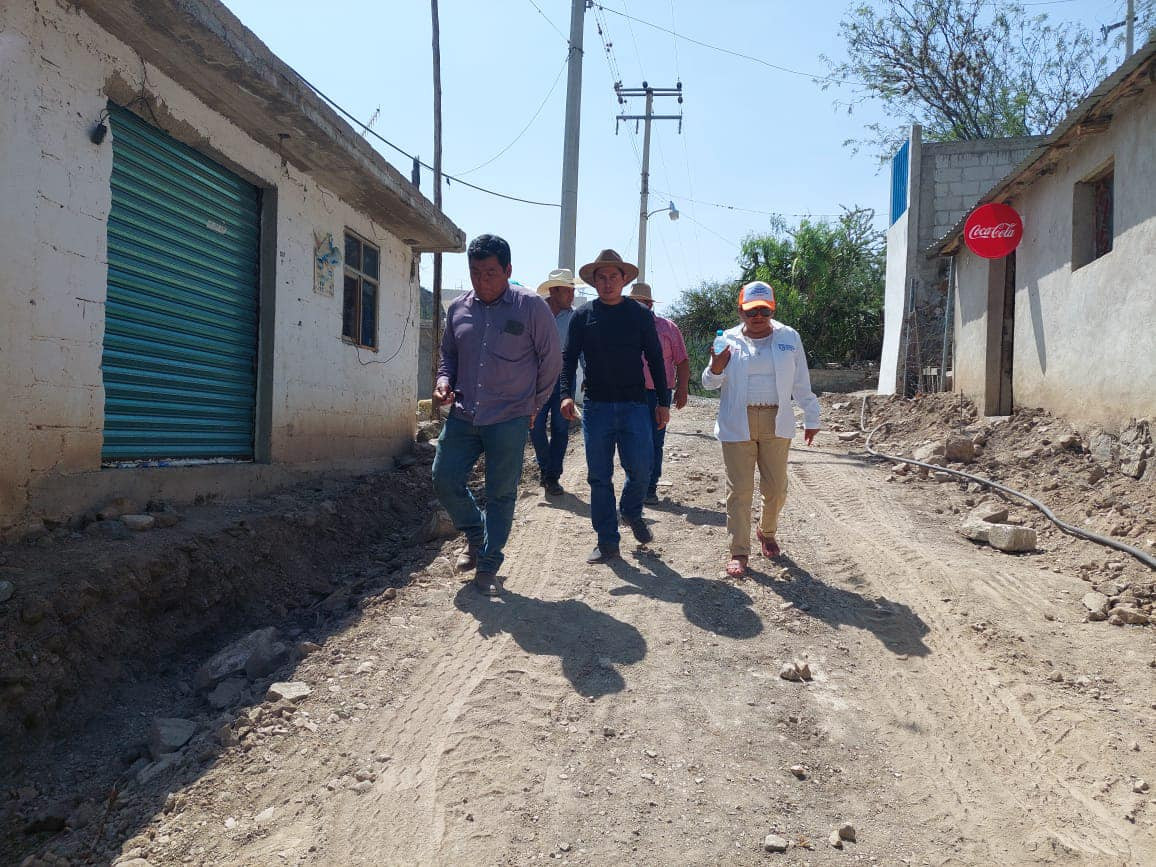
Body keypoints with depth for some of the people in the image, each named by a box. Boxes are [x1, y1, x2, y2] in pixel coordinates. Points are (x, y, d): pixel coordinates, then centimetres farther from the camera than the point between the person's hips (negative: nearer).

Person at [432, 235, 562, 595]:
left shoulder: (531, 307, -5)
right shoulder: (458, 308, 7)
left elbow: (551, 359, 2)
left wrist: (533, 404, 5)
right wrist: (444, 380, 0)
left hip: (508, 421, -4)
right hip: (462, 416, 4)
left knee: (501, 495, 2)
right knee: (445, 480, 3)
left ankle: (487, 567, 17)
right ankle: (476, 535, 30)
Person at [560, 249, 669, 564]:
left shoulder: (640, 314, 6)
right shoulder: (582, 316, 6)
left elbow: (655, 359, 8)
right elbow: (569, 358, 5)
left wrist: (663, 402, 4)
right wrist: (566, 394, -10)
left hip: (634, 405, 0)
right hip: (596, 405, 1)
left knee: (641, 469, -6)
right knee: (599, 477, 3)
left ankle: (631, 512, 27)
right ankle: (607, 541, 13)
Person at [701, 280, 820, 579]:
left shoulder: (789, 338, 6)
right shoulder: (729, 340, 4)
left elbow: (801, 383, 11)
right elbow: (710, 383, 6)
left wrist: (811, 418, 11)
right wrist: (716, 367, -16)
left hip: (776, 424, 1)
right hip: (737, 424, -1)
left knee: (776, 488, 8)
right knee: (739, 490, -2)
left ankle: (767, 532, 35)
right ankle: (739, 551, 7)